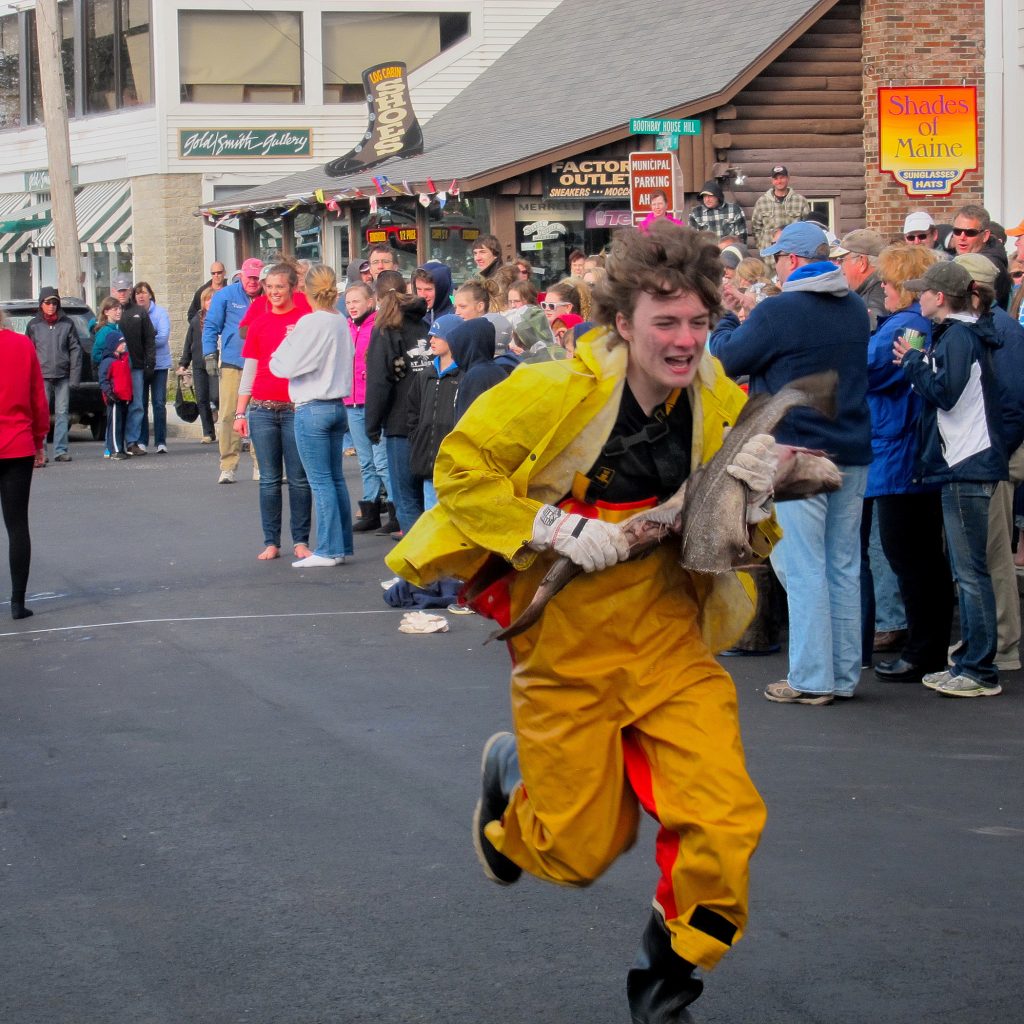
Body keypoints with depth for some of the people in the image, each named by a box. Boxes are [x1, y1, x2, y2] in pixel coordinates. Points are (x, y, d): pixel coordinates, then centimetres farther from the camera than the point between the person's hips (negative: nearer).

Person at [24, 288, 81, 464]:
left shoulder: (67, 323, 6)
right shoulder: (33, 325, 6)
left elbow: (75, 350, 4)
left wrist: (75, 376, -4)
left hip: (63, 376, 1)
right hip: (42, 376, -1)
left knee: (62, 413, 2)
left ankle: (61, 450, 6)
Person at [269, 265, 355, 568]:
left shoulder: (311, 323, -15)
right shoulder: (341, 322, 6)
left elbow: (284, 366, -13)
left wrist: (289, 339, 6)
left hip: (312, 409, -7)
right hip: (338, 405, 7)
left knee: (320, 481, -5)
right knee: (336, 478, 13)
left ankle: (328, 550, -4)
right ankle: (343, 545, 16)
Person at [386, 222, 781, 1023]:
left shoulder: (721, 405, -5)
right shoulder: (555, 393, -18)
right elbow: (460, 467, -9)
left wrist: (751, 495, -17)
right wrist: (555, 528, -20)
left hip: (671, 637, 3)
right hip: (567, 645, -3)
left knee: (723, 820, -11)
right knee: (581, 850, 7)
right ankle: (514, 776, 42)